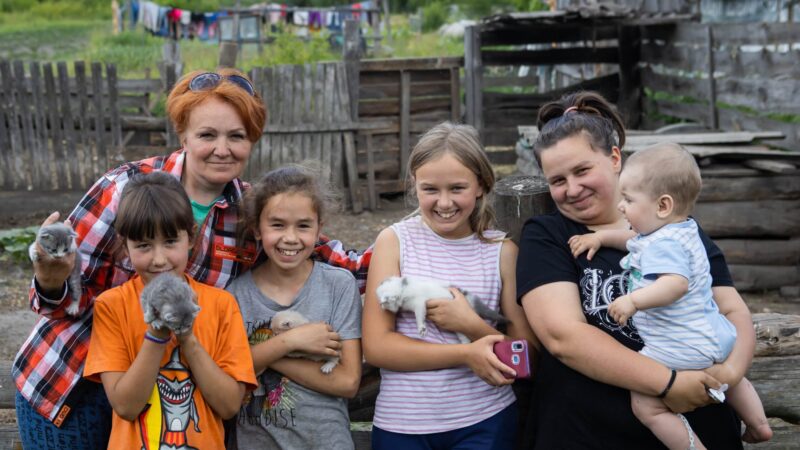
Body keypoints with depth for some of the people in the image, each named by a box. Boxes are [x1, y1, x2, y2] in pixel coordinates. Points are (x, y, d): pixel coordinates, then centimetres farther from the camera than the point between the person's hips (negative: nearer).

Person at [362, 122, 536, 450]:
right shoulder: (395, 241, -4)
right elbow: (376, 346, -9)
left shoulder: (502, 250, -2)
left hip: (486, 422, 0)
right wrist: (466, 354, -17)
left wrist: (471, 325, -17)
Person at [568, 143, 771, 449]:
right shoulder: (683, 230, 11)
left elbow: (676, 283, -39)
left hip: (681, 349, -11)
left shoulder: (665, 244, -21)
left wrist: (634, 300, -47)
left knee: (645, 405, -14)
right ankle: (758, 424, 49)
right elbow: (635, 239, 28)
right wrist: (600, 237, 19)